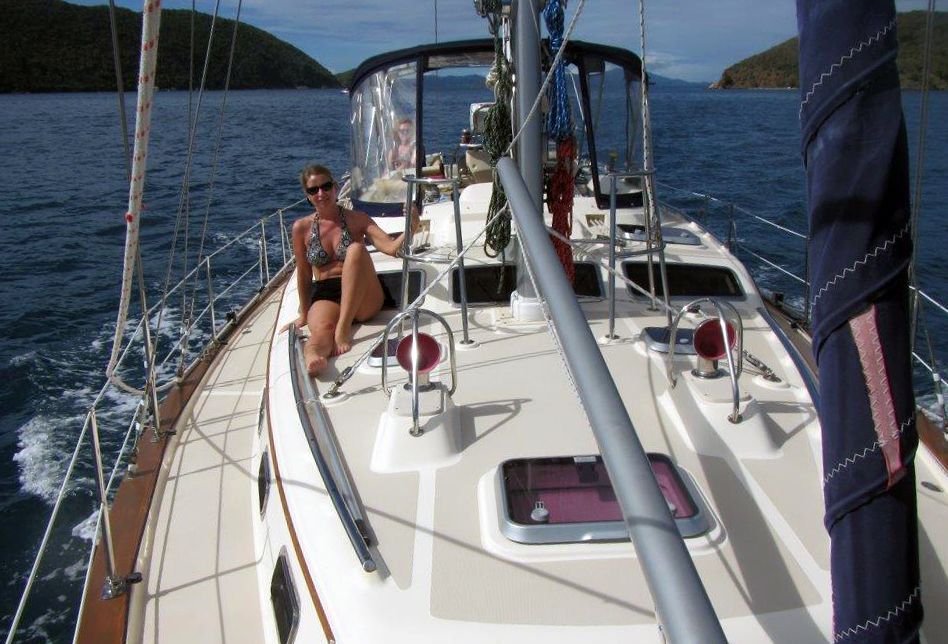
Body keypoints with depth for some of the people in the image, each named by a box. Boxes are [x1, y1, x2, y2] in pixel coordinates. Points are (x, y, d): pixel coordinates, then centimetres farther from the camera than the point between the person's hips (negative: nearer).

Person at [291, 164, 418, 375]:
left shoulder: (357, 219, 5)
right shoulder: (302, 228, 6)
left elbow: (391, 247, -8)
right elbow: (303, 275, 14)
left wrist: (409, 230, -29)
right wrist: (304, 314, 17)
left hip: (363, 299, 0)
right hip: (324, 296, 0)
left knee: (355, 249, -30)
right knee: (321, 329, -37)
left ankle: (344, 326, -38)